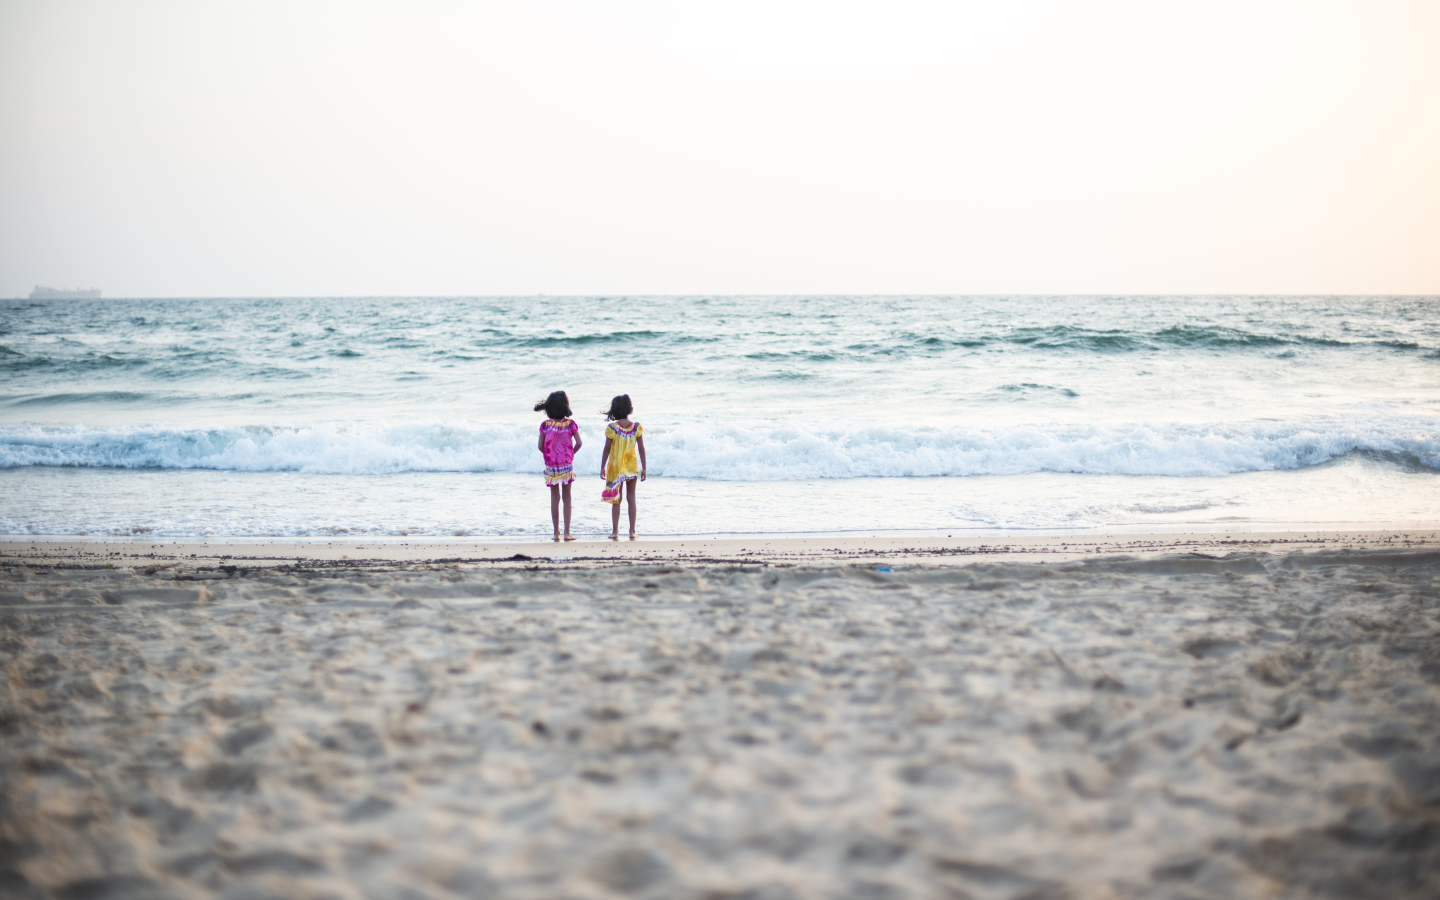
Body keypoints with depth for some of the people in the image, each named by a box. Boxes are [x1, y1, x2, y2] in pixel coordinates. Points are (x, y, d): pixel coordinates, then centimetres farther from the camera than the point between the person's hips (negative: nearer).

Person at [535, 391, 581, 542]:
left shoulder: (545, 425, -5)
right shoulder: (570, 423, -8)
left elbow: (540, 446, -6)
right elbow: (578, 443, -10)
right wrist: (571, 454, 7)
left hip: (551, 466, 1)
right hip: (567, 465, -1)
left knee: (554, 498, 10)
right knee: (566, 497, 8)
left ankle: (556, 533, 11)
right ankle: (567, 532, 6)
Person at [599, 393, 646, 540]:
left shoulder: (612, 428, -12)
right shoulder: (637, 427, -7)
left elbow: (607, 449, -8)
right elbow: (641, 449, -4)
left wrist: (602, 467, 1)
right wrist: (644, 468, 4)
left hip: (616, 467, -2)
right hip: (632, 467, 2)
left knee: (616, 500, 5)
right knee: (631, 498, 10)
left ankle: (615, 531, 3)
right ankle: (632, 531, 11)